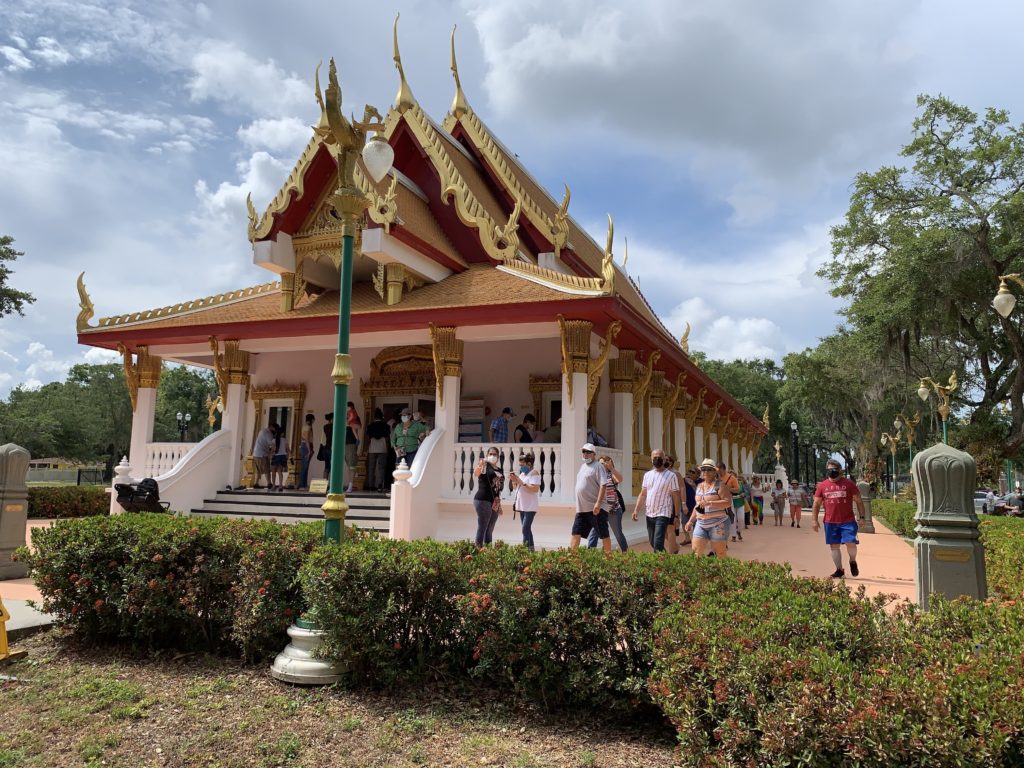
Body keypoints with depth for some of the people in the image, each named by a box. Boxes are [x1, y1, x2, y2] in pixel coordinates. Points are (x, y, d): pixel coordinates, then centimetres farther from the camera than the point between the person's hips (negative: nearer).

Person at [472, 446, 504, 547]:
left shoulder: (499, 470, 17)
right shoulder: (484, 465, -4)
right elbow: (475, 474, -25)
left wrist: (499, 503, 20)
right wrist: (479, 466, -47)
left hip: (495, 502, 7)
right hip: (483, 500, -7)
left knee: (490, 530, 11)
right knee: (482, 528, -10)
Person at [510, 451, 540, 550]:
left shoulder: (534, 473, -8)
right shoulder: (522, 473, 17)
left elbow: (535, 489, -21)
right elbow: (515, 488, 22)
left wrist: (521, 482, -19)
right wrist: (514, 481, 2)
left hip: (530, 507, -9)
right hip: (522, 506, 9)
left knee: (525, 529, -16)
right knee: (526, 529, 11)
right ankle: (530, 548, 16)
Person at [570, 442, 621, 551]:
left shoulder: (598, 466, -7)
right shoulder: (583, 466, 19)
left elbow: (603, 485, -17)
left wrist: (598, 503, -25)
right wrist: (578, 505, 23)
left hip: (596, 509, -8)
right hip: (581, 509, 8)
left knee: (604, 535, 1)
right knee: (576, 533, 3)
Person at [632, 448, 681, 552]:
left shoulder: (671, 476, -5)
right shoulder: (647, 475, 11)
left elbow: (676, 497, -5)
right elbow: (642, 494, 13)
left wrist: (677, 516, -8)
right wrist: (636, 510, 4)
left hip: (663, 514, -6)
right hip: (649, 514, 6)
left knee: (658, 544, -15)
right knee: (652, 543, 13)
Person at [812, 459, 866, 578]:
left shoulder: (849, 483, 2)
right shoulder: (822, 485, 6)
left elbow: (858, 501, 6)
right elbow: (816, 503, 9)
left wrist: (862, 517, 1)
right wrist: (815, 520, 4)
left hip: (848, 521, -2)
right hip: (830, 522, 2)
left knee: (850, 543, -9)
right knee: (834, 546, 6)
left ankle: (853, 562, 21)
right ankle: (839, 570, 19)